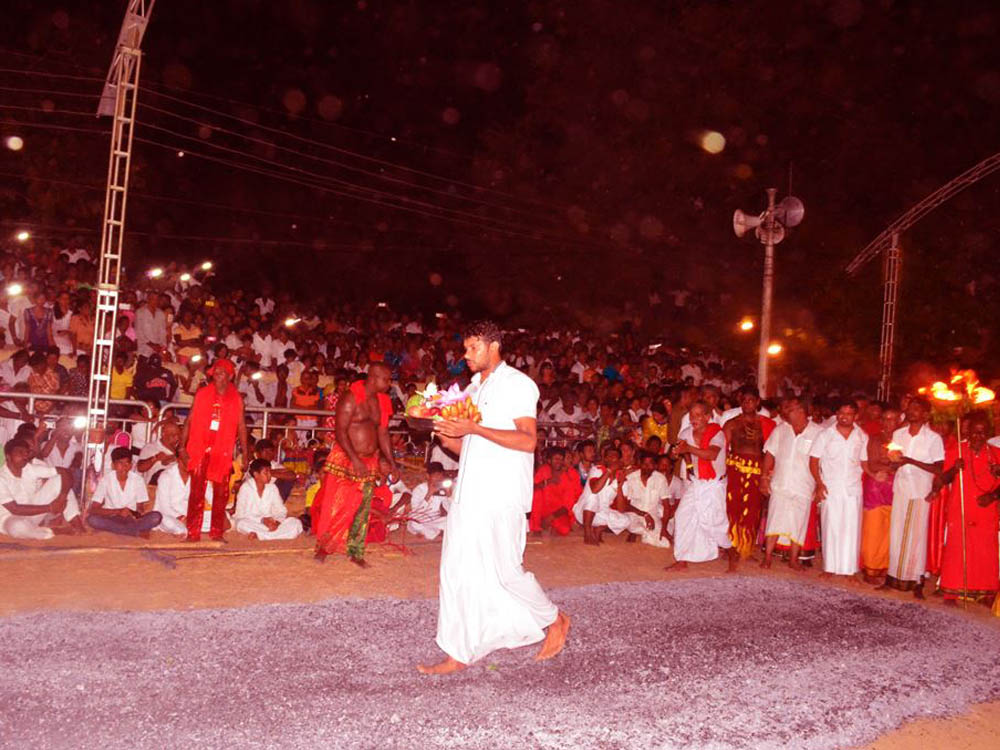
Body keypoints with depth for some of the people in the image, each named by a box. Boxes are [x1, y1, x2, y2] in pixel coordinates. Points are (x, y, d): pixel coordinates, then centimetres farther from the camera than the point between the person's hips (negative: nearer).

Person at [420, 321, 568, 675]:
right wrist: (445, 435, -1)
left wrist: (474, 428, -22)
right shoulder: (473, 390, 18)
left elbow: (527, 440, -17)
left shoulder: (517, 384, -6)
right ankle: (459, 653, 12)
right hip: (469, 493, 7)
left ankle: (554, 620, 23)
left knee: (505, 570, -2)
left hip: (502, 498, -7)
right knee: (456, 571, 4)